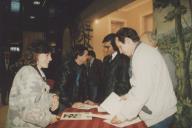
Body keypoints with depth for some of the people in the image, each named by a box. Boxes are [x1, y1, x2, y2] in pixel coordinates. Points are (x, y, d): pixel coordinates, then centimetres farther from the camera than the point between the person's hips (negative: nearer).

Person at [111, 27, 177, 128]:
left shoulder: (142, 55, -22)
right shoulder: (144, 51, 10)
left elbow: (142, 92, -26)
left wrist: (123, 115, -18)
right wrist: (129, 95, 10)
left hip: (159, 116, -9)